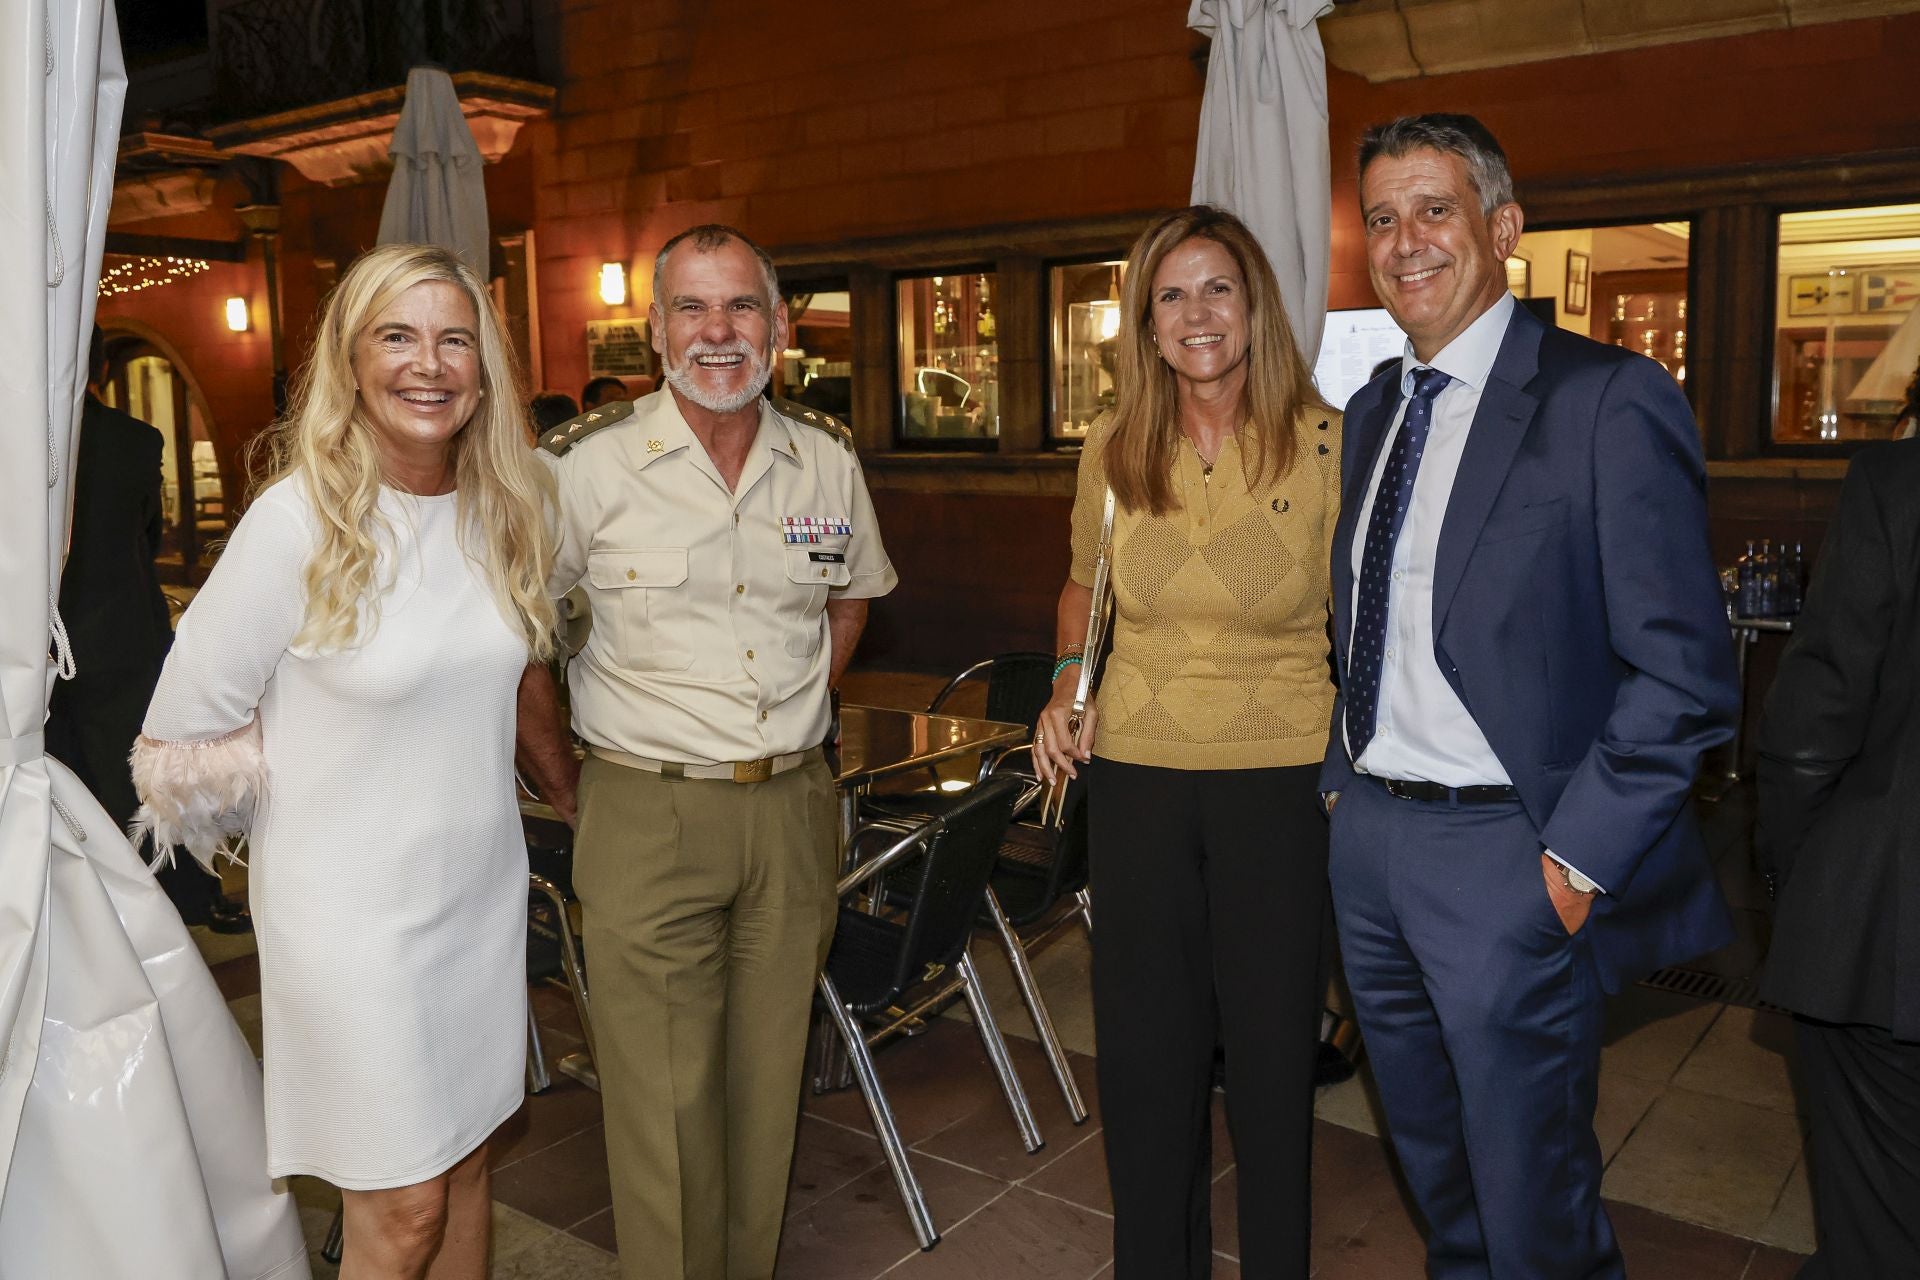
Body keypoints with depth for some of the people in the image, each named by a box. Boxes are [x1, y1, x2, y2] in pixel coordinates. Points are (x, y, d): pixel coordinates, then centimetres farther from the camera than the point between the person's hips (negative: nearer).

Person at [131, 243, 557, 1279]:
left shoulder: (503, 506, 0)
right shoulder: (300, 519, -18)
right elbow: (184, 726, -10)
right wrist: (301, 789, 1)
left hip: (485, 889, 5)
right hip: (355, 911, -5)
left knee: (466, 1163, 19)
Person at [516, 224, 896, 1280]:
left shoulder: (827, 459, 4)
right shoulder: (586, 462, -8)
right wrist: (562, 784, -1)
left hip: (794, 813, 4)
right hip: (648, 821, -3)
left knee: (767, 1084, 15)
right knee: (664, 1103, 3)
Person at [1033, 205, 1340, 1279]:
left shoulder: (1327, 442, -8)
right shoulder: (1113, 448, 1)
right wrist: (1069, 684, 0)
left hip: (1281, 776, -2)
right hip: (1138, 772, 3)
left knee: (1273, 1045, 12)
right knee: (1144, 1049, 13)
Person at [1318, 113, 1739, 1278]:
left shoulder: (1609, 402, -13)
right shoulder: (1372, 412, 10)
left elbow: (1686, 676, -16)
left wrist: (1578, 857, -17)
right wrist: (1344, 779, 11)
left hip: (1505, 860, -6)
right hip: (1369, 837, 7)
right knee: (1436, 1172, 24)